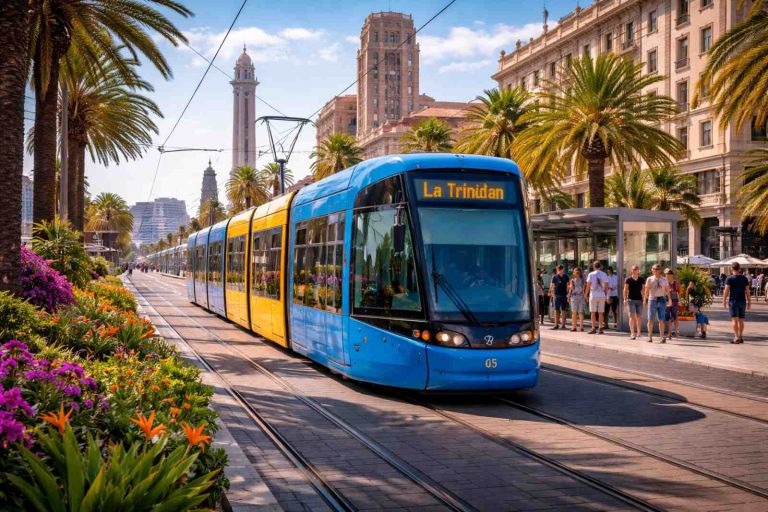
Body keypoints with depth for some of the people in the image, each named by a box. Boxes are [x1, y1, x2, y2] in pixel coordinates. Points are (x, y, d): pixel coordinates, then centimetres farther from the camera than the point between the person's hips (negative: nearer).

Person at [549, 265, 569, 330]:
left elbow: (567, 286, 12)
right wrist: (553, 294, -11)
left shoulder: (566, 277, 8)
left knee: (563, 311, 1)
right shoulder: (554, 277, 0)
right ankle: (556, 324, 5)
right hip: (557, 295, -1)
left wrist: (568, 294, 2)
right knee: (556, 310, 0)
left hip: (564, 295, 2)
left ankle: (563, 324, 7)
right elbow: (552, 286, -1)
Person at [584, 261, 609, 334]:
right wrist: (606, 295, 15)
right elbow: (606, 286, 5)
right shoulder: (604, 275, 5)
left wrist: (585, 294, 4)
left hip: (593, 295, -3)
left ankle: (593, 329, -2)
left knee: (593, 312, 1)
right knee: (600, 313, 7)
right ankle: (600, 329, 5)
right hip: (602, 295, 3)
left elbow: (588, 286, -5)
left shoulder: (591, 274, -3)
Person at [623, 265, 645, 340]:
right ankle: (632, 334, -8)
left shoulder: (642, 279, 6)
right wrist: (625, 299, -10)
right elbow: (625, 290, -1)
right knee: (632, 316, -9)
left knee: (638, 317, 9)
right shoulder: (628, 279, 0)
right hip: (631, 299, -2)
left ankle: (638, 332, 24)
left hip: (639, 300, 2)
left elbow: (643, 290, 9)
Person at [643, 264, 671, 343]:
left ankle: (662, 337, 1)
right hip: (652, 300, -1)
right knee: (650, 319, 0)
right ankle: (650, 337, 7)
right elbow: (646, 289, -2)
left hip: (662, 299, 1)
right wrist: (645, 298, -14)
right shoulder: (649, 279, 5)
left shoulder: (664, 280, 10)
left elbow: (667, 289, 7)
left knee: (661, 320, 0)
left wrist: (669, 299, -4)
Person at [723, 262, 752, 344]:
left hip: (733, 301, -4)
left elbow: (726, 291, -9)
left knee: (734, 319, -7)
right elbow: (747, 291, 8)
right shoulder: (744, 278, 8)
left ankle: (736, 337, -17)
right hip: (742, 301, 4)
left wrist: (724, 301, -4)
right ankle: (740, 337, 17)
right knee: (741, 320, 11)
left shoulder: (730, 278, -4)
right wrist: (749, 302, 13)